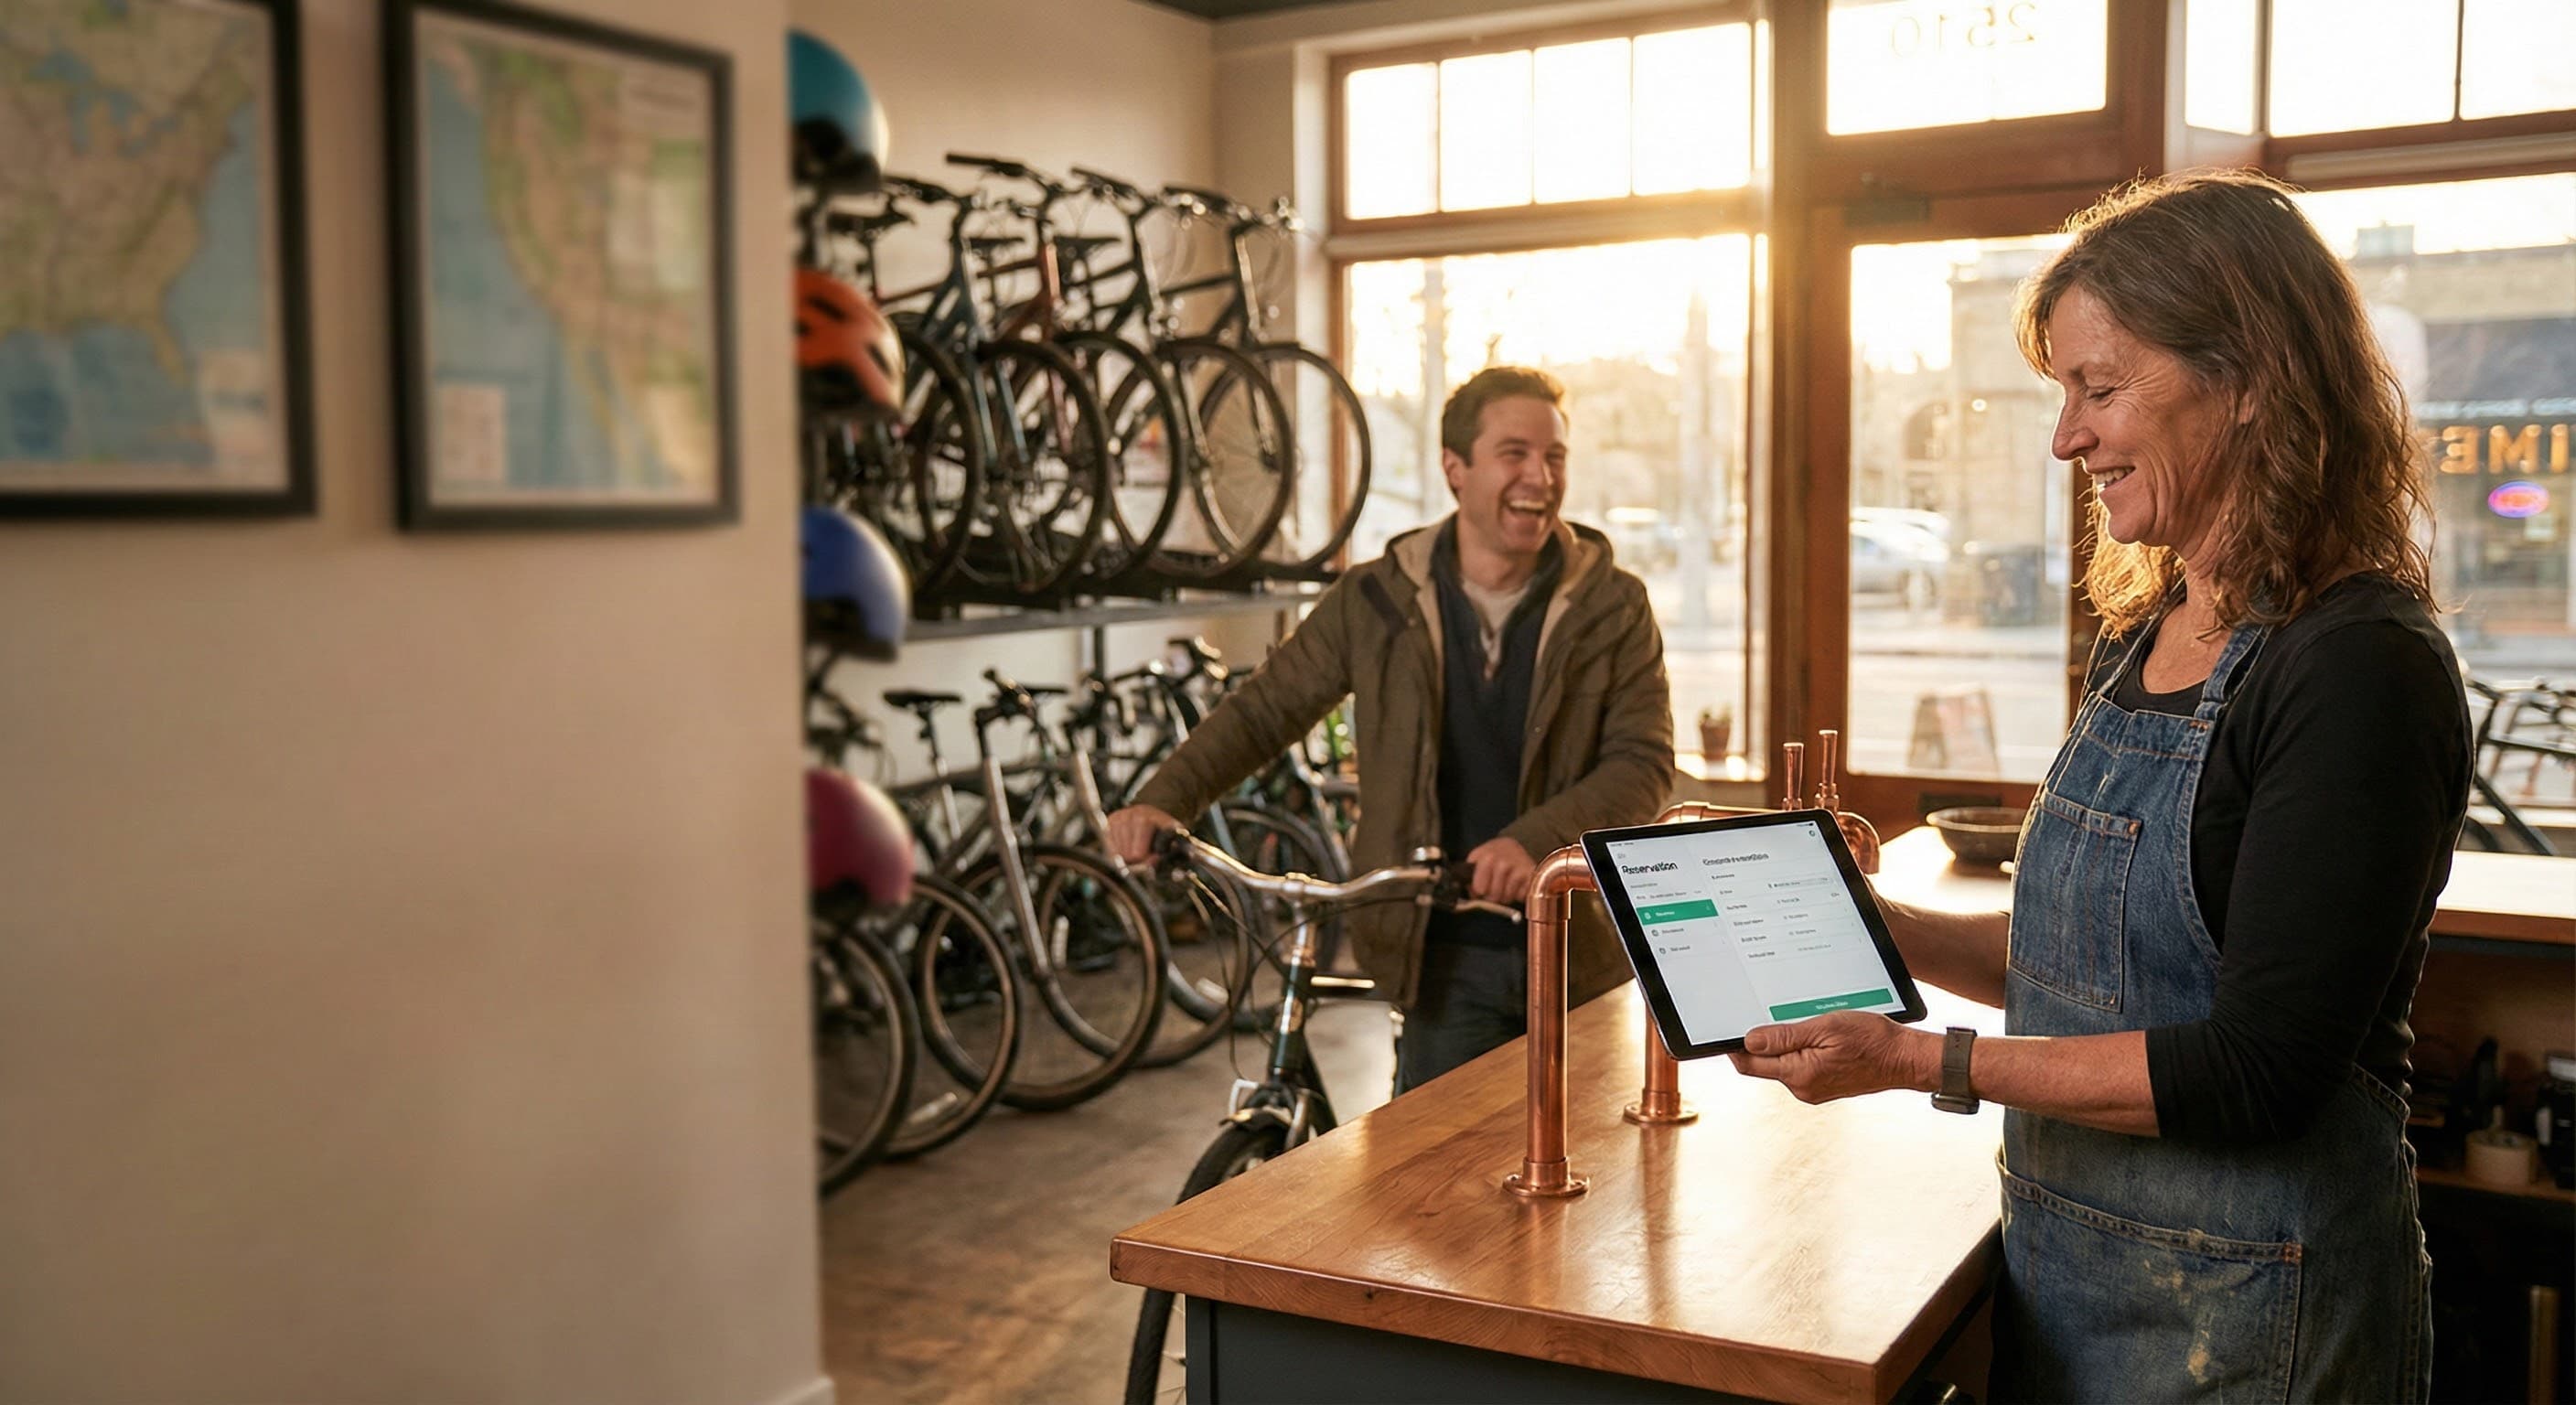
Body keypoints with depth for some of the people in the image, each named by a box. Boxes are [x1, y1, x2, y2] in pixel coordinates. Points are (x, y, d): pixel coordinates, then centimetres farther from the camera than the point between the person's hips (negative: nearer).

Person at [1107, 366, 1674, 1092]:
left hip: (1581, 953, 1)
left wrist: (1534, 841, -29)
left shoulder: (1613, 609, -3)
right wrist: (1163, 799, -11)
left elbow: (1642, 761, -11)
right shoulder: (1376, 601, -1)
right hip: (1449, 956, 0)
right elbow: (1264, 710, 4)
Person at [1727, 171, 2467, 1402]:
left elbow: (2258, 1072, -23)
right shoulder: (2143, 639, 5)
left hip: (2239, 1301, -7)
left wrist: (1920, 1061, -23)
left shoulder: (2361, 670, -20)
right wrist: (1868, 928, 0)